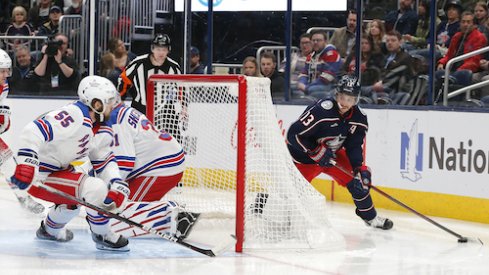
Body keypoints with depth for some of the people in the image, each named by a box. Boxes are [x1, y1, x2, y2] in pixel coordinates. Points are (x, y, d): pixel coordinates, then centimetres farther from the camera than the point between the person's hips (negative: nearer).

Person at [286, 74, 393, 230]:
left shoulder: (359, 119, -10)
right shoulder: (321, 110, -31)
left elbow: (355, 147, -6)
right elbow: (294, 134, -29)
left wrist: (359, 169, -22)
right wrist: (317, 152, -29)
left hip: (332, 155, 6)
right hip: (303, 156, -6)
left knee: (359, 177, -1)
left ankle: (370, 216, 17)